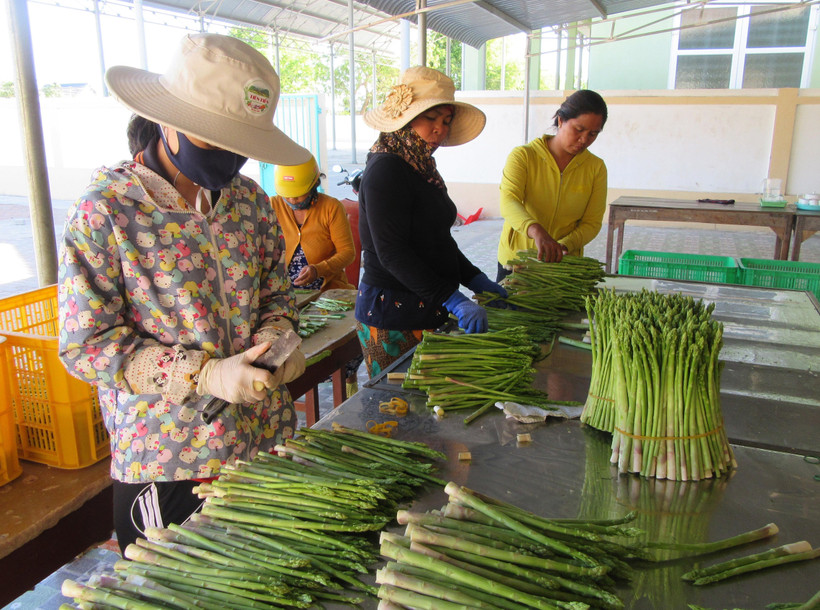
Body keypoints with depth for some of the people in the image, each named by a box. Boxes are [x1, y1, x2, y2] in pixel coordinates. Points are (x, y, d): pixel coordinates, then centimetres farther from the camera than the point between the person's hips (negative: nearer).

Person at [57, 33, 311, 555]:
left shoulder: (249, 199, 1)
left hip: (267, 438, 5)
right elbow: (86, 346, -13)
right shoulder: (103, 213, -14)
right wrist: (205, 375, -22)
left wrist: (278, 336, -11)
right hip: (166, 459, -4)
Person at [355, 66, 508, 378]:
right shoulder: (385, 170, -15)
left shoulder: (422, 167, 13)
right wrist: (453, 300, -25)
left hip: (426, 311, 9)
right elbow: (392, 253, -21)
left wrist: (475, 279, 10)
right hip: (393, 318, -9)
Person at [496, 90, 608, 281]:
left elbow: (592, 223, -2)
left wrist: (563, 246, -22)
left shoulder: (596, 168, 2)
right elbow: (508, 202, -23)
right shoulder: (523, 156, -7)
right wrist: (537, 231, -43)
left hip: (564, 265, 2)